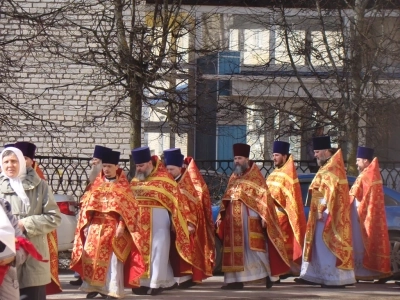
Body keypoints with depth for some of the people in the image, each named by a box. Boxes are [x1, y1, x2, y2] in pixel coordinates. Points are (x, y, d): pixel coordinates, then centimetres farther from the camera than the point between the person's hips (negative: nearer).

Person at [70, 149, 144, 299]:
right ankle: (93, 286, 5)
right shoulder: (97, 185, 13)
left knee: (112, 258, -7)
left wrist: (121, 226, -12)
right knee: (91, 256, -2)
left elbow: (127, 208, -2)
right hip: (95, 225, 4)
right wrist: (86, 224, 4)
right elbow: (88, 206, 13)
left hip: (113, 226, -4)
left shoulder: (123, 187, 4)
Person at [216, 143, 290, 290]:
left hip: (250, 218, -6)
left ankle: (267, 275, 4)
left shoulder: (255, 175, -2)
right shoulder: (233, 177, 17)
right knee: (235, 249, 3)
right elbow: (226, 199, 19)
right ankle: (236, 280, 3)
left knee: (254, 247, -7)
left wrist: (263, 216, -17)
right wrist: (221, 216, 11)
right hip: (234, 219, 6)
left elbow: (264, 195, -8)